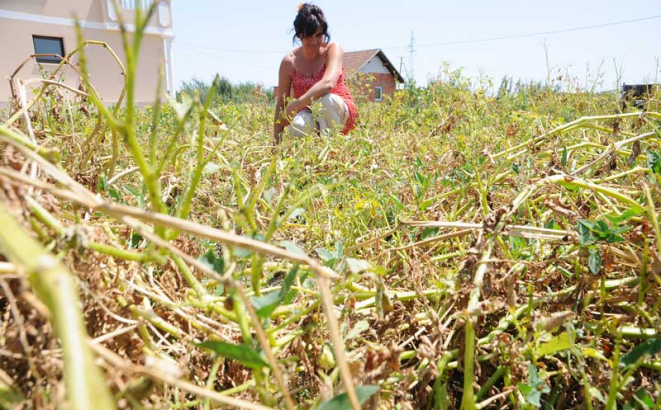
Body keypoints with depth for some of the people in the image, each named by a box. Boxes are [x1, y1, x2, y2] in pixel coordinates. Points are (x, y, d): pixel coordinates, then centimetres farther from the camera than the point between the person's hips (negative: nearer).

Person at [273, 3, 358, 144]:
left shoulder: (333, 49, -10)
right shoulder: (289, 62, -5)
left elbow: (328, 83, -28)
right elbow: (281, 103, -3)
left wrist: (295, 106, -31)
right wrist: (276, 142, -9)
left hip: (341, 112, -1)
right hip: (309, 114, 1)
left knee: (326, 99, -36)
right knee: (298, 126, -35)